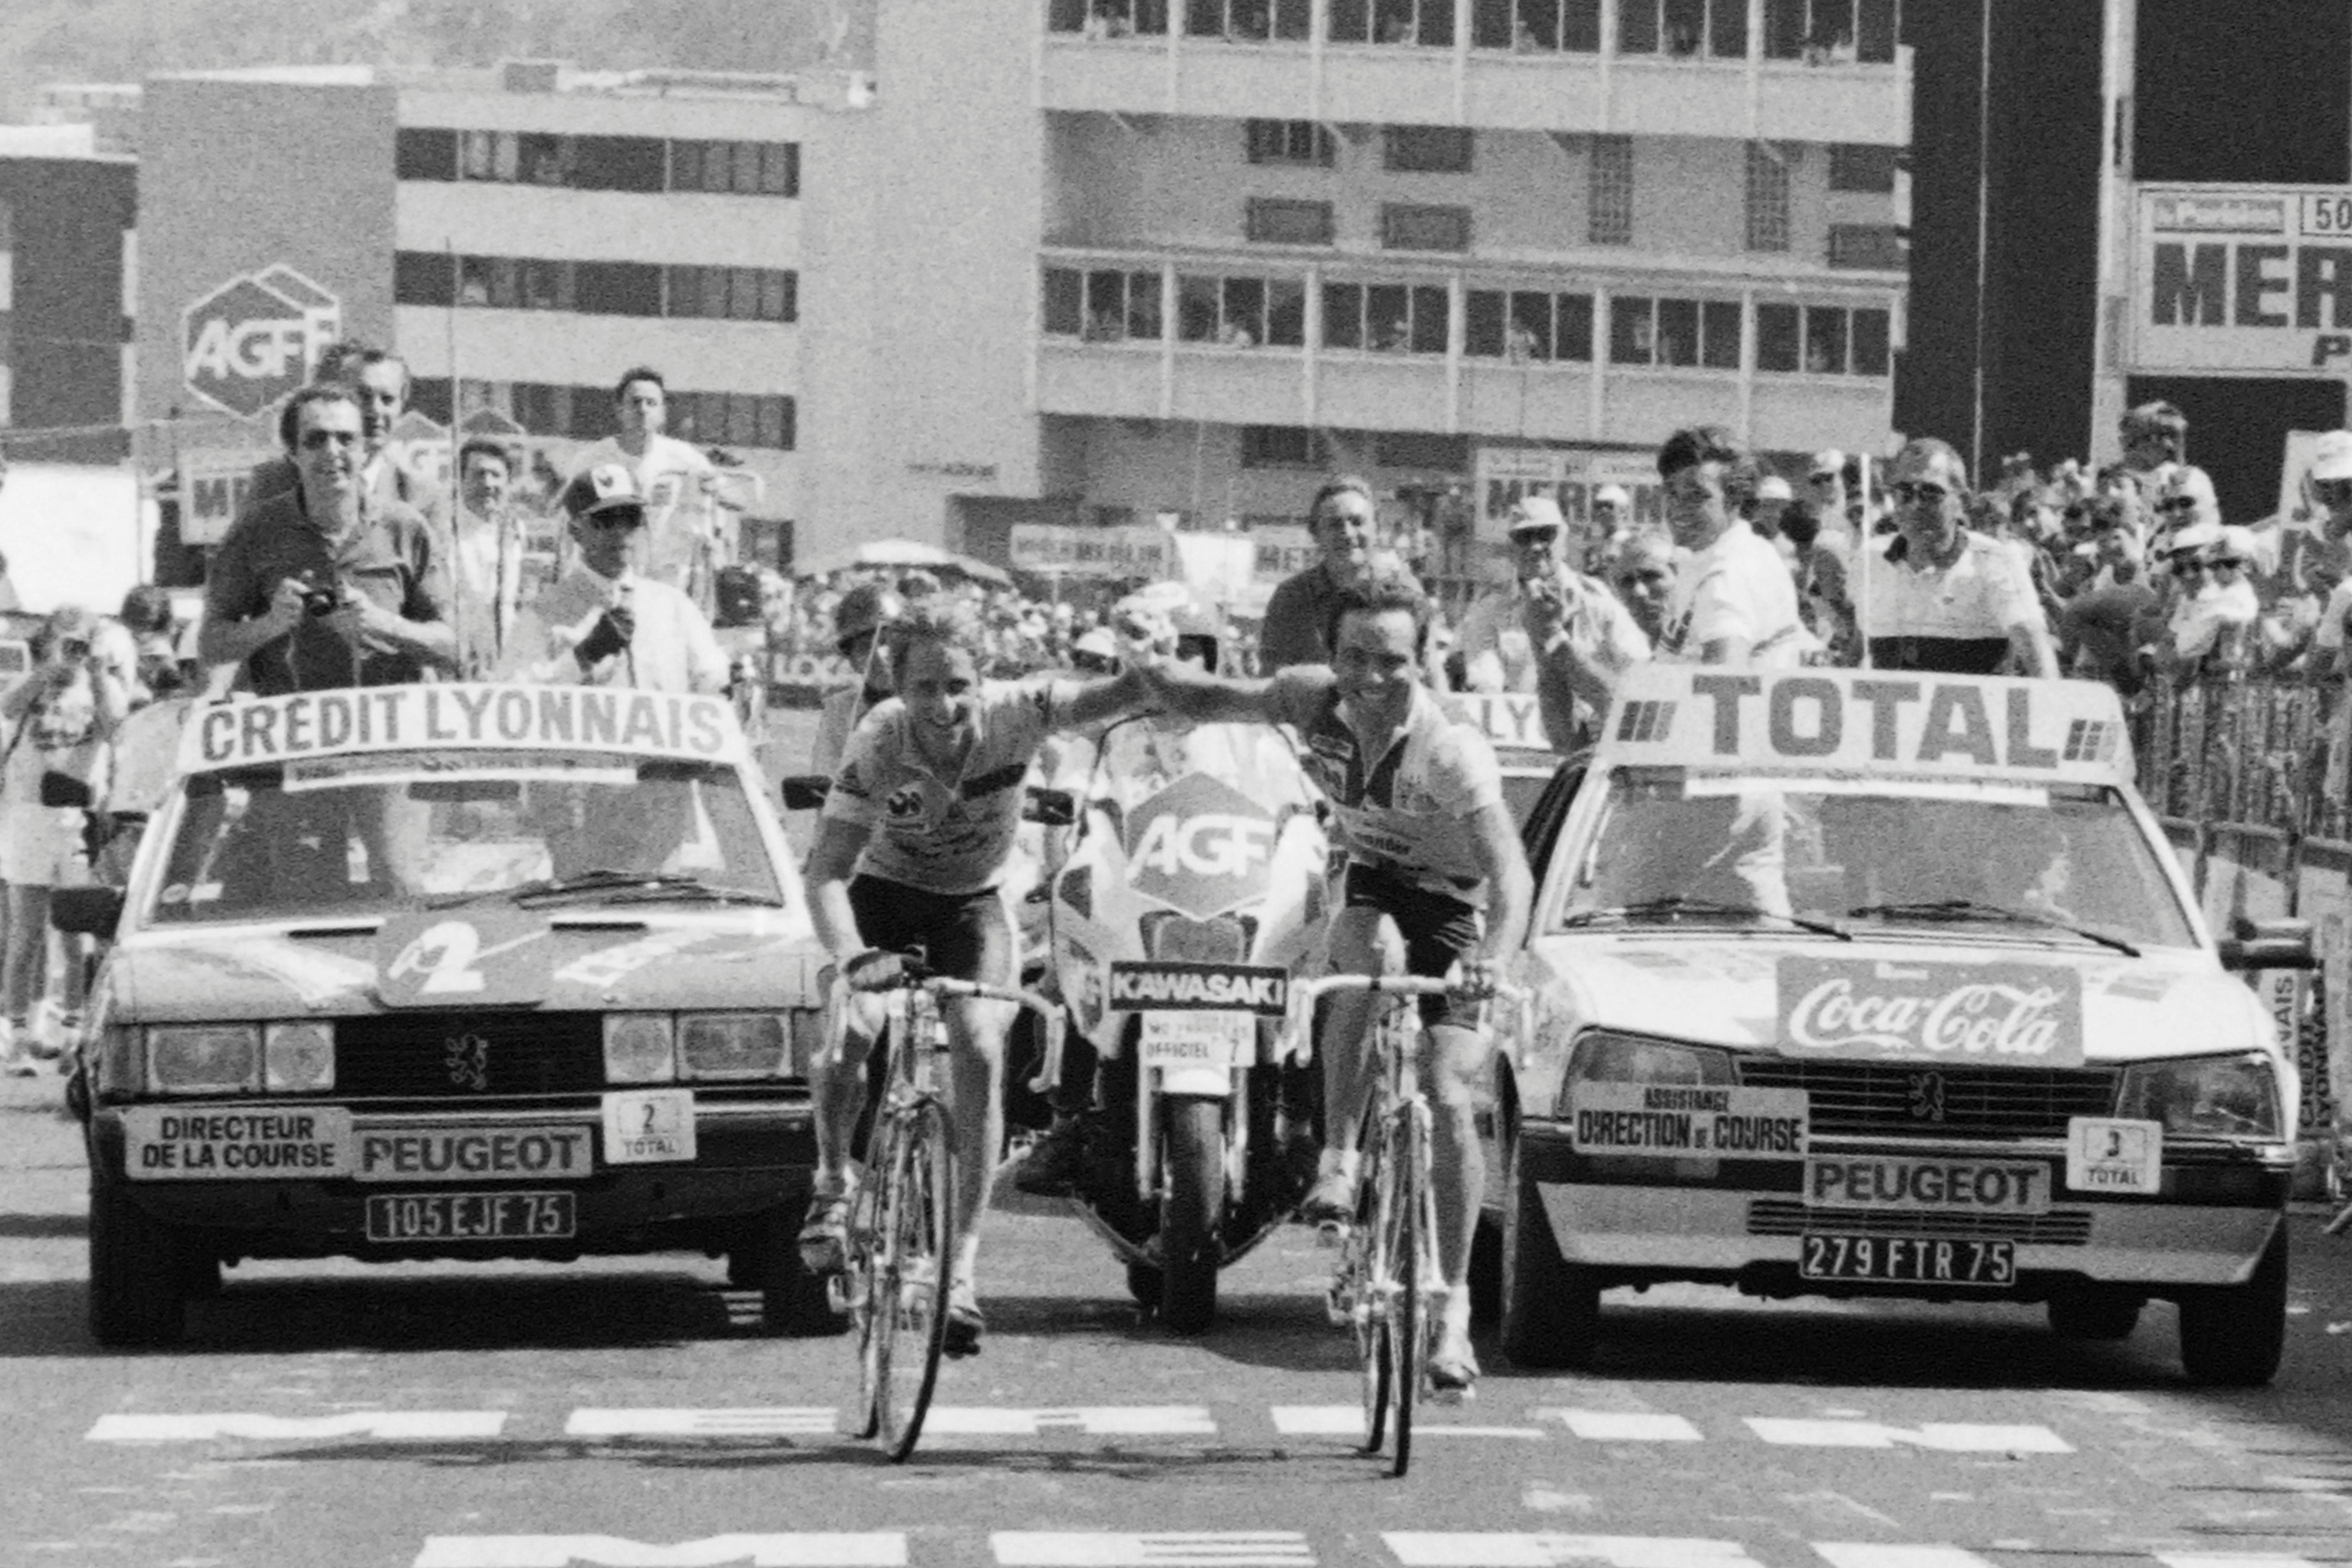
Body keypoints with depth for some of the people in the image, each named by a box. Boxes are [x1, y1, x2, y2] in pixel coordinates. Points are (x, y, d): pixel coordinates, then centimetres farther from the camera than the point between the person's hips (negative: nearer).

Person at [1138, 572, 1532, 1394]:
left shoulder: (1452, 750, -32)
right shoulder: (1316, 701, -16)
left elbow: (1511, 871, -40)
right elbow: (1210, 703, -3)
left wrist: (1493, 958, -58)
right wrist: (1154, 673, -27)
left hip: (1452, 903, -3)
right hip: (1370, 887, 3)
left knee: (1449, 1102, -14)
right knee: (1364, 956, -35)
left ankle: (1453, 1309, -4)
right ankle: (1339, 1160, -27)